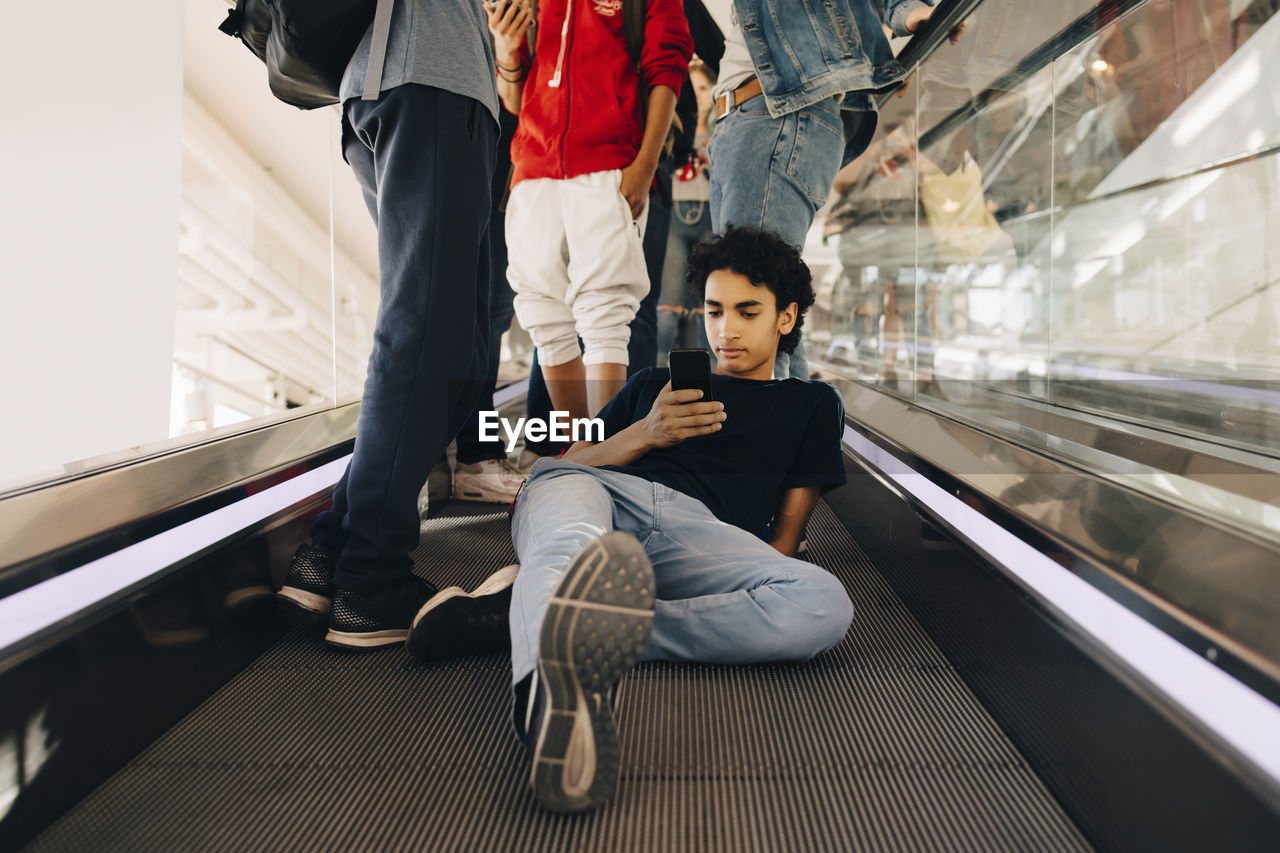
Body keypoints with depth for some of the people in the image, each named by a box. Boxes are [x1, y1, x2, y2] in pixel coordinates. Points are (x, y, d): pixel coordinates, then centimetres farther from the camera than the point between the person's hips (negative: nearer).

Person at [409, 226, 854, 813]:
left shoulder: (812, 405, 33)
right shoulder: (652, 384, 36)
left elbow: (785, 537, 24)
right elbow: (570, 462, 25)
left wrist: (750, 604, 5)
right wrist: (645, 435, 7)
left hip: (697, 531, -1)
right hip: (601, 492, 1)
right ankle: (553, 688, -68)